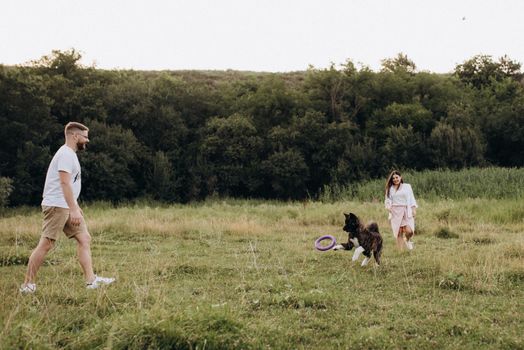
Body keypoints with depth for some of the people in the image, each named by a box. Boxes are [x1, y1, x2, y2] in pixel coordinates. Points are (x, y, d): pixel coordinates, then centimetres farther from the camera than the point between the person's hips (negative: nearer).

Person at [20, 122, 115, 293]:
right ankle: (27, 284, -1)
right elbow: (65, 182, -23)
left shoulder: (71, 155, 18)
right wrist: (74, 209, -28)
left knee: (84, 239, 4)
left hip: (67, 207, 10)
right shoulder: (66, 154, -13)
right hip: (56, 206, -10)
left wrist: (75, 207, 27)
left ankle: (91, 280, 2)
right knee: (46, 244, -7)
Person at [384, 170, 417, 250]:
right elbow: (387, 200, 12)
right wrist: (388, 207, -8)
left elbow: (411, 198, 11)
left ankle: (408, 240, 18)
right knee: (399, 232, -5)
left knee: (409, 231, -15)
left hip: (406, 211, 0)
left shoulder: (407, 186, 13)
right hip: (395, 212, 1)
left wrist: (414, 209, 1)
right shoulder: (390, 188, 13)